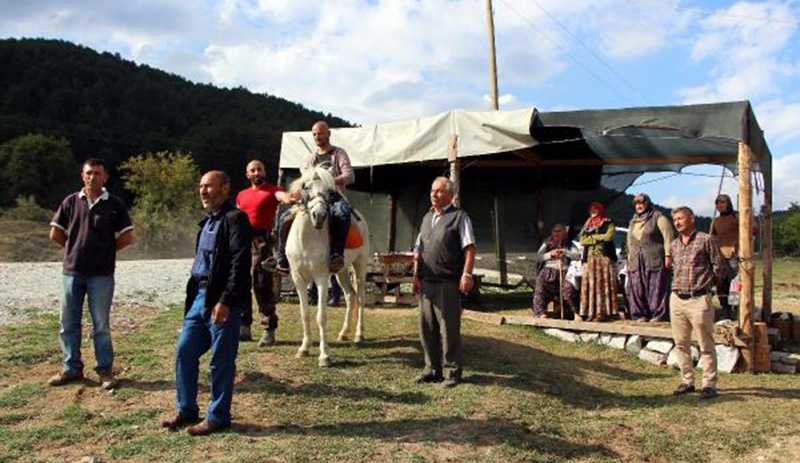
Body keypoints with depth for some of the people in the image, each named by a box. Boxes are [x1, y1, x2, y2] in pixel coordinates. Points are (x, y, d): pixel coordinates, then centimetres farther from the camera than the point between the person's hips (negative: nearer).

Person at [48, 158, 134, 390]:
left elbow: (127, 237, 0)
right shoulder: (70, 202, 6)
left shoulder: (114, 204, 0)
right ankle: (72, 368, 22)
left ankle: (105, 370, 12)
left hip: (101, 274, -3)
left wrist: (106, 249, 3)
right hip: (72, 271, 3)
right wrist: (76, 248, 8)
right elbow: (55, 234, 10)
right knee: (68, 323, 9)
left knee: (101, 325, 3)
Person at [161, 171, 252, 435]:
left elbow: (240, 263, -18)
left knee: (221, 362, 0)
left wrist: (225, 301, -22)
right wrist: (193, 296, 16)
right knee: (184, 351, 11)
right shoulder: (208, 222, 18)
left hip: (222, 301, -9)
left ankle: (218, 417, 13)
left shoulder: (235, 219, -10)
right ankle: (186, 411, 24)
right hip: (200, 296, 9)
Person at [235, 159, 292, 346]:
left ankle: (269, 330, -5)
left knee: (262, 285, -9)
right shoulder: (242, 195, 22)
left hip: (261, 240, -6)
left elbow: (283, 196, -18)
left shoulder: (272, 190, 4)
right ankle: (244, 327, 20)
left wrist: (290, 199, -42)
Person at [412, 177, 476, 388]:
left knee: (449, 328, -1)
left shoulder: (459, 217, -2)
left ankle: (453, 370, 10)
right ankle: (433, 368, 22)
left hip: (448, 283, -7)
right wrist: (416, 276, 15)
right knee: (427, 328, 10)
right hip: (426, 282, 7)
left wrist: (466, 274, -19)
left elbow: (469, 248, -9)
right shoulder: (427, 218, 18)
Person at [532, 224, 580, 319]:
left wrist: (564, 252, -10)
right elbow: (537, 258, 8)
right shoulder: (547, 244, 21)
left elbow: (578, 256, 2)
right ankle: (541, 312, -35)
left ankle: (574, 312, -25)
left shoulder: (569, 245, 19)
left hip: (563, 272, -1)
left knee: (569, 287, -32)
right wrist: (550, 254, -6)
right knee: (541, 286, -30)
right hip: (548, 270, 1)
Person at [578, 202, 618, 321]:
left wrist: (592, 236, 0)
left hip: (605, 258, -4)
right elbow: (582, 241, 8)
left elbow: (609, 236, -11)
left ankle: (602, 312, -13)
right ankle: (590, 312, -4)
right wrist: (597, 239, -6)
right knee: (590, 286, -3)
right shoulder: (587, 225, 20)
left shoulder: (608, 224, 7)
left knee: (603, 284, -10)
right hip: (589, 259, 4)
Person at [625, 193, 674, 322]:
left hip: (655, 260, -6)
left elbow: (668, 236, -6)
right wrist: (629, 260, 18)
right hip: (637, 262, 6)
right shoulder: (633, 221, 21)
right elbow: (630, 242, 23)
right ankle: (641, 315, 10)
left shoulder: (658, 217, 2)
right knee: (637, 289, 3)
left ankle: (658, 315, -3)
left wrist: (668, 254, -13)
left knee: (656, 287, -6)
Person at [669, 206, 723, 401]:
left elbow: (717, 265, -2)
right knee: (681, 344, 10)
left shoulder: (706, 240, -5)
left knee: (706, 345, 0)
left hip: (699, 299, -6)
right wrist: (679, 284, 14)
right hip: (677, 299, 6)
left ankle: (710, 384, 8)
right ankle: (687, 381, 21)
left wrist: (710, 283, 7)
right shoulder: (674, 244, 13)